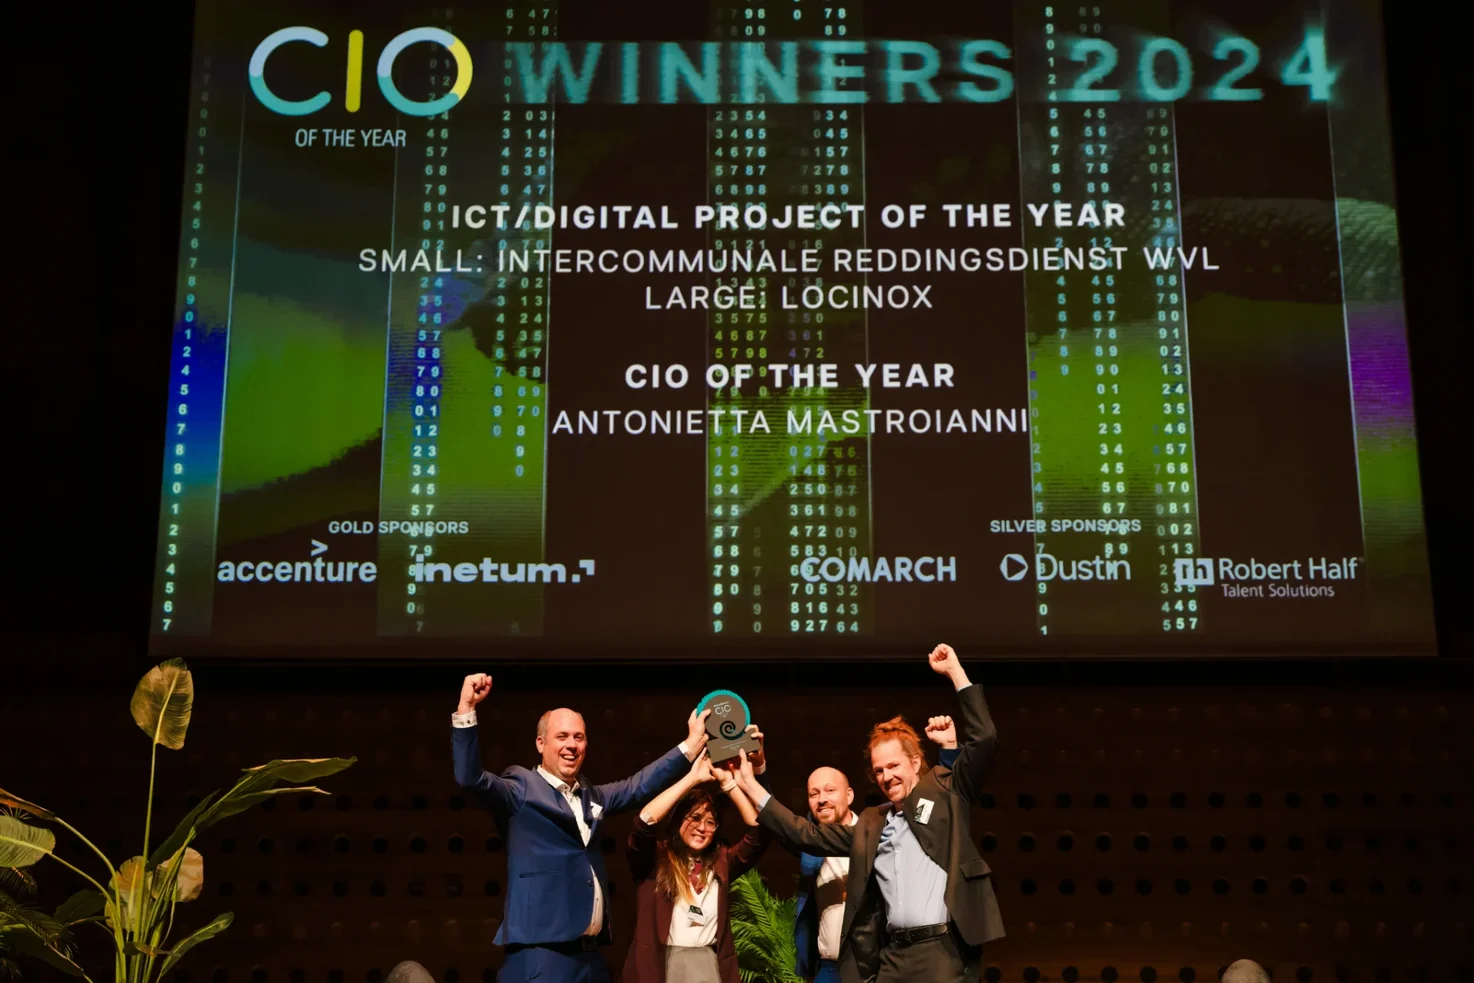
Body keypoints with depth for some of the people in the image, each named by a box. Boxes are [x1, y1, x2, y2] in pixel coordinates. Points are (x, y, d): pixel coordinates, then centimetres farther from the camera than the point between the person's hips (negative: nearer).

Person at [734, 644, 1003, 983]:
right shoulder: (871, 824, 20)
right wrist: (751, 786, 19)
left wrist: (955, 671, -4)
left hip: (944, 949, -5)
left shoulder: (945, 792, 7)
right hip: (892, 955, 6)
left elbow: (983, 738, -2)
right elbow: (807, 835, 21)